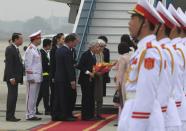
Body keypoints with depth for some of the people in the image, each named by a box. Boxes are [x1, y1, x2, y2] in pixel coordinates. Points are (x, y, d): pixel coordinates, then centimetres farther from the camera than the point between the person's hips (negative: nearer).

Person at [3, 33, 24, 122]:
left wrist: (18, 77, 14)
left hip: (16, 77, 9)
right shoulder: (10, 49, -12)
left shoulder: (16, 49, 17)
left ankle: (11, 116, 13)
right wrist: (11, 77, -21)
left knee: (14, 96, 9)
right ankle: (9, 116, -4)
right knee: (12, 96, -8)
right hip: (12, 77, -9)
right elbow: (9, 64, -17)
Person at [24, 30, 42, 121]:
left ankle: (33, 114, 17)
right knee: (31, 97, -6)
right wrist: (30, 77, -17)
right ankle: (30, 115, -3)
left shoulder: (36, 50, 16)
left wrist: (40, 76, 16)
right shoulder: (30, 50, -12)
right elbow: (28, 64, -15)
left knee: (35, 97, 12)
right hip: (33, 78, -9)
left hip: (38, 78, 9)